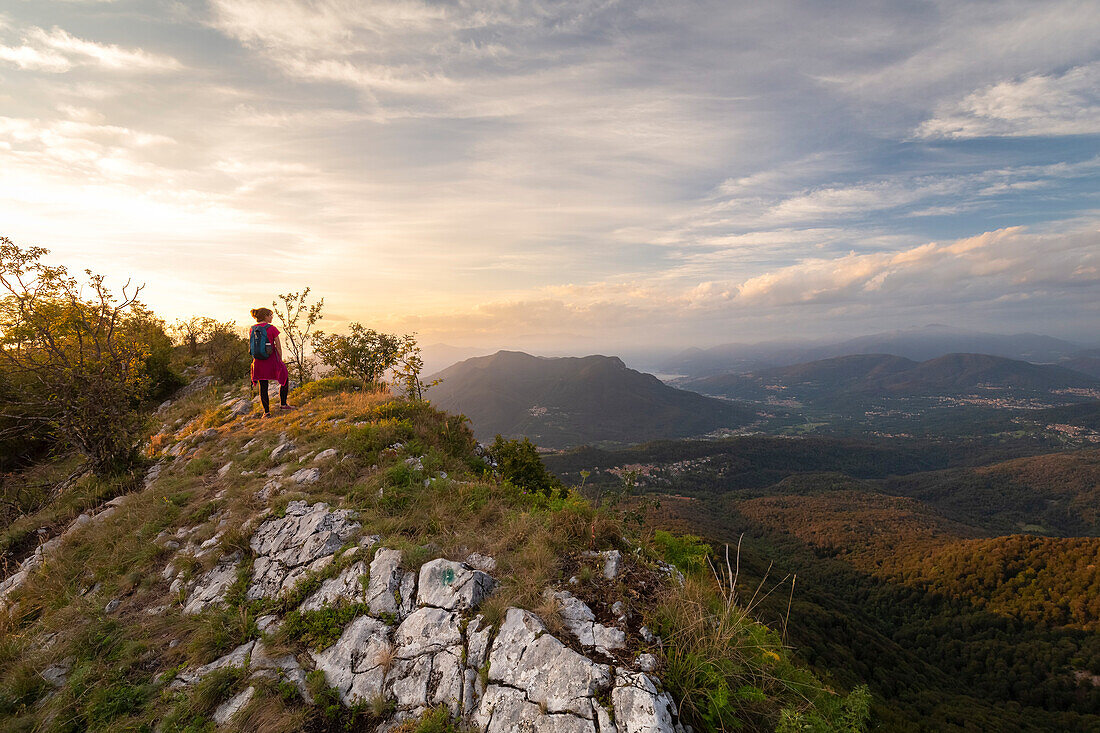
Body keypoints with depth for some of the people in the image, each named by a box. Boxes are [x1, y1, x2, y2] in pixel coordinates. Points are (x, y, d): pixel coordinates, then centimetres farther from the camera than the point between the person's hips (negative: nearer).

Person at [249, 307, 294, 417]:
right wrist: (280, 360, 3)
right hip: (272, 359, -4)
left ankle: (266, 411, 11)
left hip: (259, 361, 4)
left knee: (263, 387, 9)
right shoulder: (272, 328, -10)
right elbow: (278, 346, -8)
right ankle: (283, 404, 14)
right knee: (285, 378, 17)